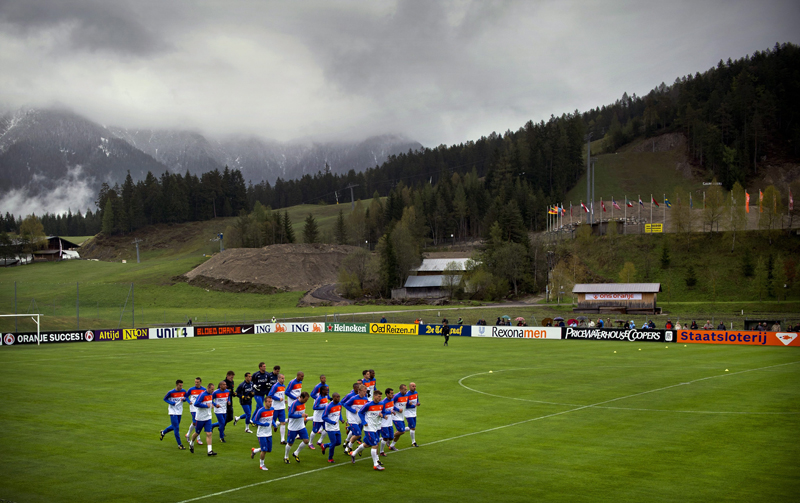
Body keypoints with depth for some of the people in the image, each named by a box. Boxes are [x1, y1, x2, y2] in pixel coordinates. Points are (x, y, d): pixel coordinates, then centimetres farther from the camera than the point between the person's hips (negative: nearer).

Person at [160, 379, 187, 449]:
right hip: (173, 411, -5)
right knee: (176, 428, -8)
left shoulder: (183, 391, -3)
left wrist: (183, 399, -14)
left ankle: (163, 432, 46)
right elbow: (165, 399, -3)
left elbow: (185, 398, 11)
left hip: (179, 412, 5)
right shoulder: (171, 392, -15)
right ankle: (179, 444, -2)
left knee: (174, 426, 18)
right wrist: (172, 403, -19)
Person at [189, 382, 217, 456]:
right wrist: (206, 405, -23)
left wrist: (212, 404, 7)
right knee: (197, 433, 11)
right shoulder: (202, 395, -18)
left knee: (209, 434, -5)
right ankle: (191, 444, 39)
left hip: (208, 417, 6)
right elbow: (196, 404, -28)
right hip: (200, 418, -6)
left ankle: (210, 451, -8)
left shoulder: (211, 394, 6)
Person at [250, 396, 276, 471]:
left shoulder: (272, 409, 0)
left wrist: (274, 424, -3)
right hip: (261, 434, -6)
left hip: (269, 433, 6)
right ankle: (262, 465, 16)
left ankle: (254, 451, 35)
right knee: (264, 450, -7)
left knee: (269, 450, 10)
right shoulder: (260, 411, -19)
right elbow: (254, 421, -14)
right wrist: (264, 424, -24)